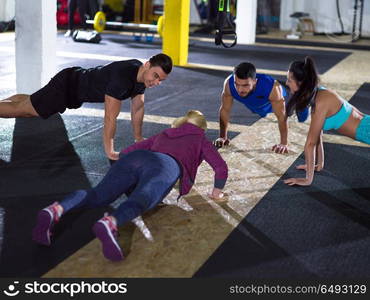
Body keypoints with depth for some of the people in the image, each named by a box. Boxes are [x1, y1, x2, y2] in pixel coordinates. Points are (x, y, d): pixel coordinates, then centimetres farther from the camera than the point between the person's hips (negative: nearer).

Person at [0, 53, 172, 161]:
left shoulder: (142, 74, -11)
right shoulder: (122, 77, -39)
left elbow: (138, 107, 3)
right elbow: (110, 117, -35)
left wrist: (138, 138, 9)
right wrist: (109, 151, -29)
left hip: (77, 79, 9)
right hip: (67, 86, -9)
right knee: (20, 109, 4)